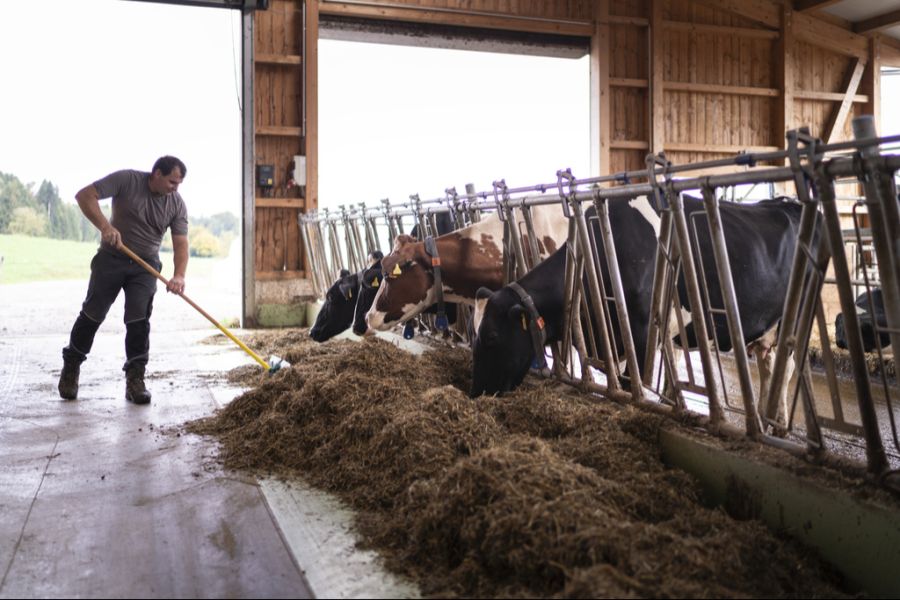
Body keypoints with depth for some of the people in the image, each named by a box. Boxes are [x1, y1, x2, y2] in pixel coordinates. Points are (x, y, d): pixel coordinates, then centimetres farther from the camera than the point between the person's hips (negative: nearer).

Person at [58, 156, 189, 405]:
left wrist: (179, 276, -28)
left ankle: (135, 380, 0)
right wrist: (105, 226, -32)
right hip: (111, 258, -1)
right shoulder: (126, 180, -14)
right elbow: (84, 195, -17)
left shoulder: (177, 204, -6)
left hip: (145, 265, 2)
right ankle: (70, 369, 25)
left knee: (139, 321, -8)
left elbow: (180, 244, -11)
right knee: (92, 314, 5)